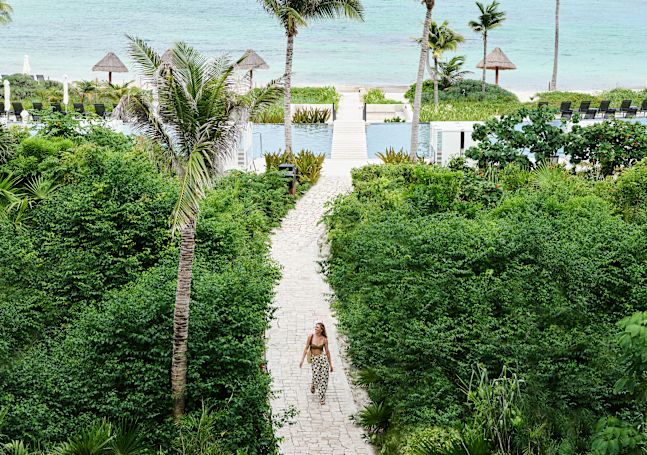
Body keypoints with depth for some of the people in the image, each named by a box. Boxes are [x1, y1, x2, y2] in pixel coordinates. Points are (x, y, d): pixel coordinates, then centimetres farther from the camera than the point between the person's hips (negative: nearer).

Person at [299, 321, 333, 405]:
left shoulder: (324, 339, -1)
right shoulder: (311, 336, -4)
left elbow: (327, 351, 7)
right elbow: (306, 348, -1)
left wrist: (330, 364, 11)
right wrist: (302, 360, -6)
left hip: (323, 359, 1)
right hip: (314, 360, -1)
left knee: (324, 379, -2)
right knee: (316, 378, -6)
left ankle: (322, 398, 14)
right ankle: (312, 385, 33)